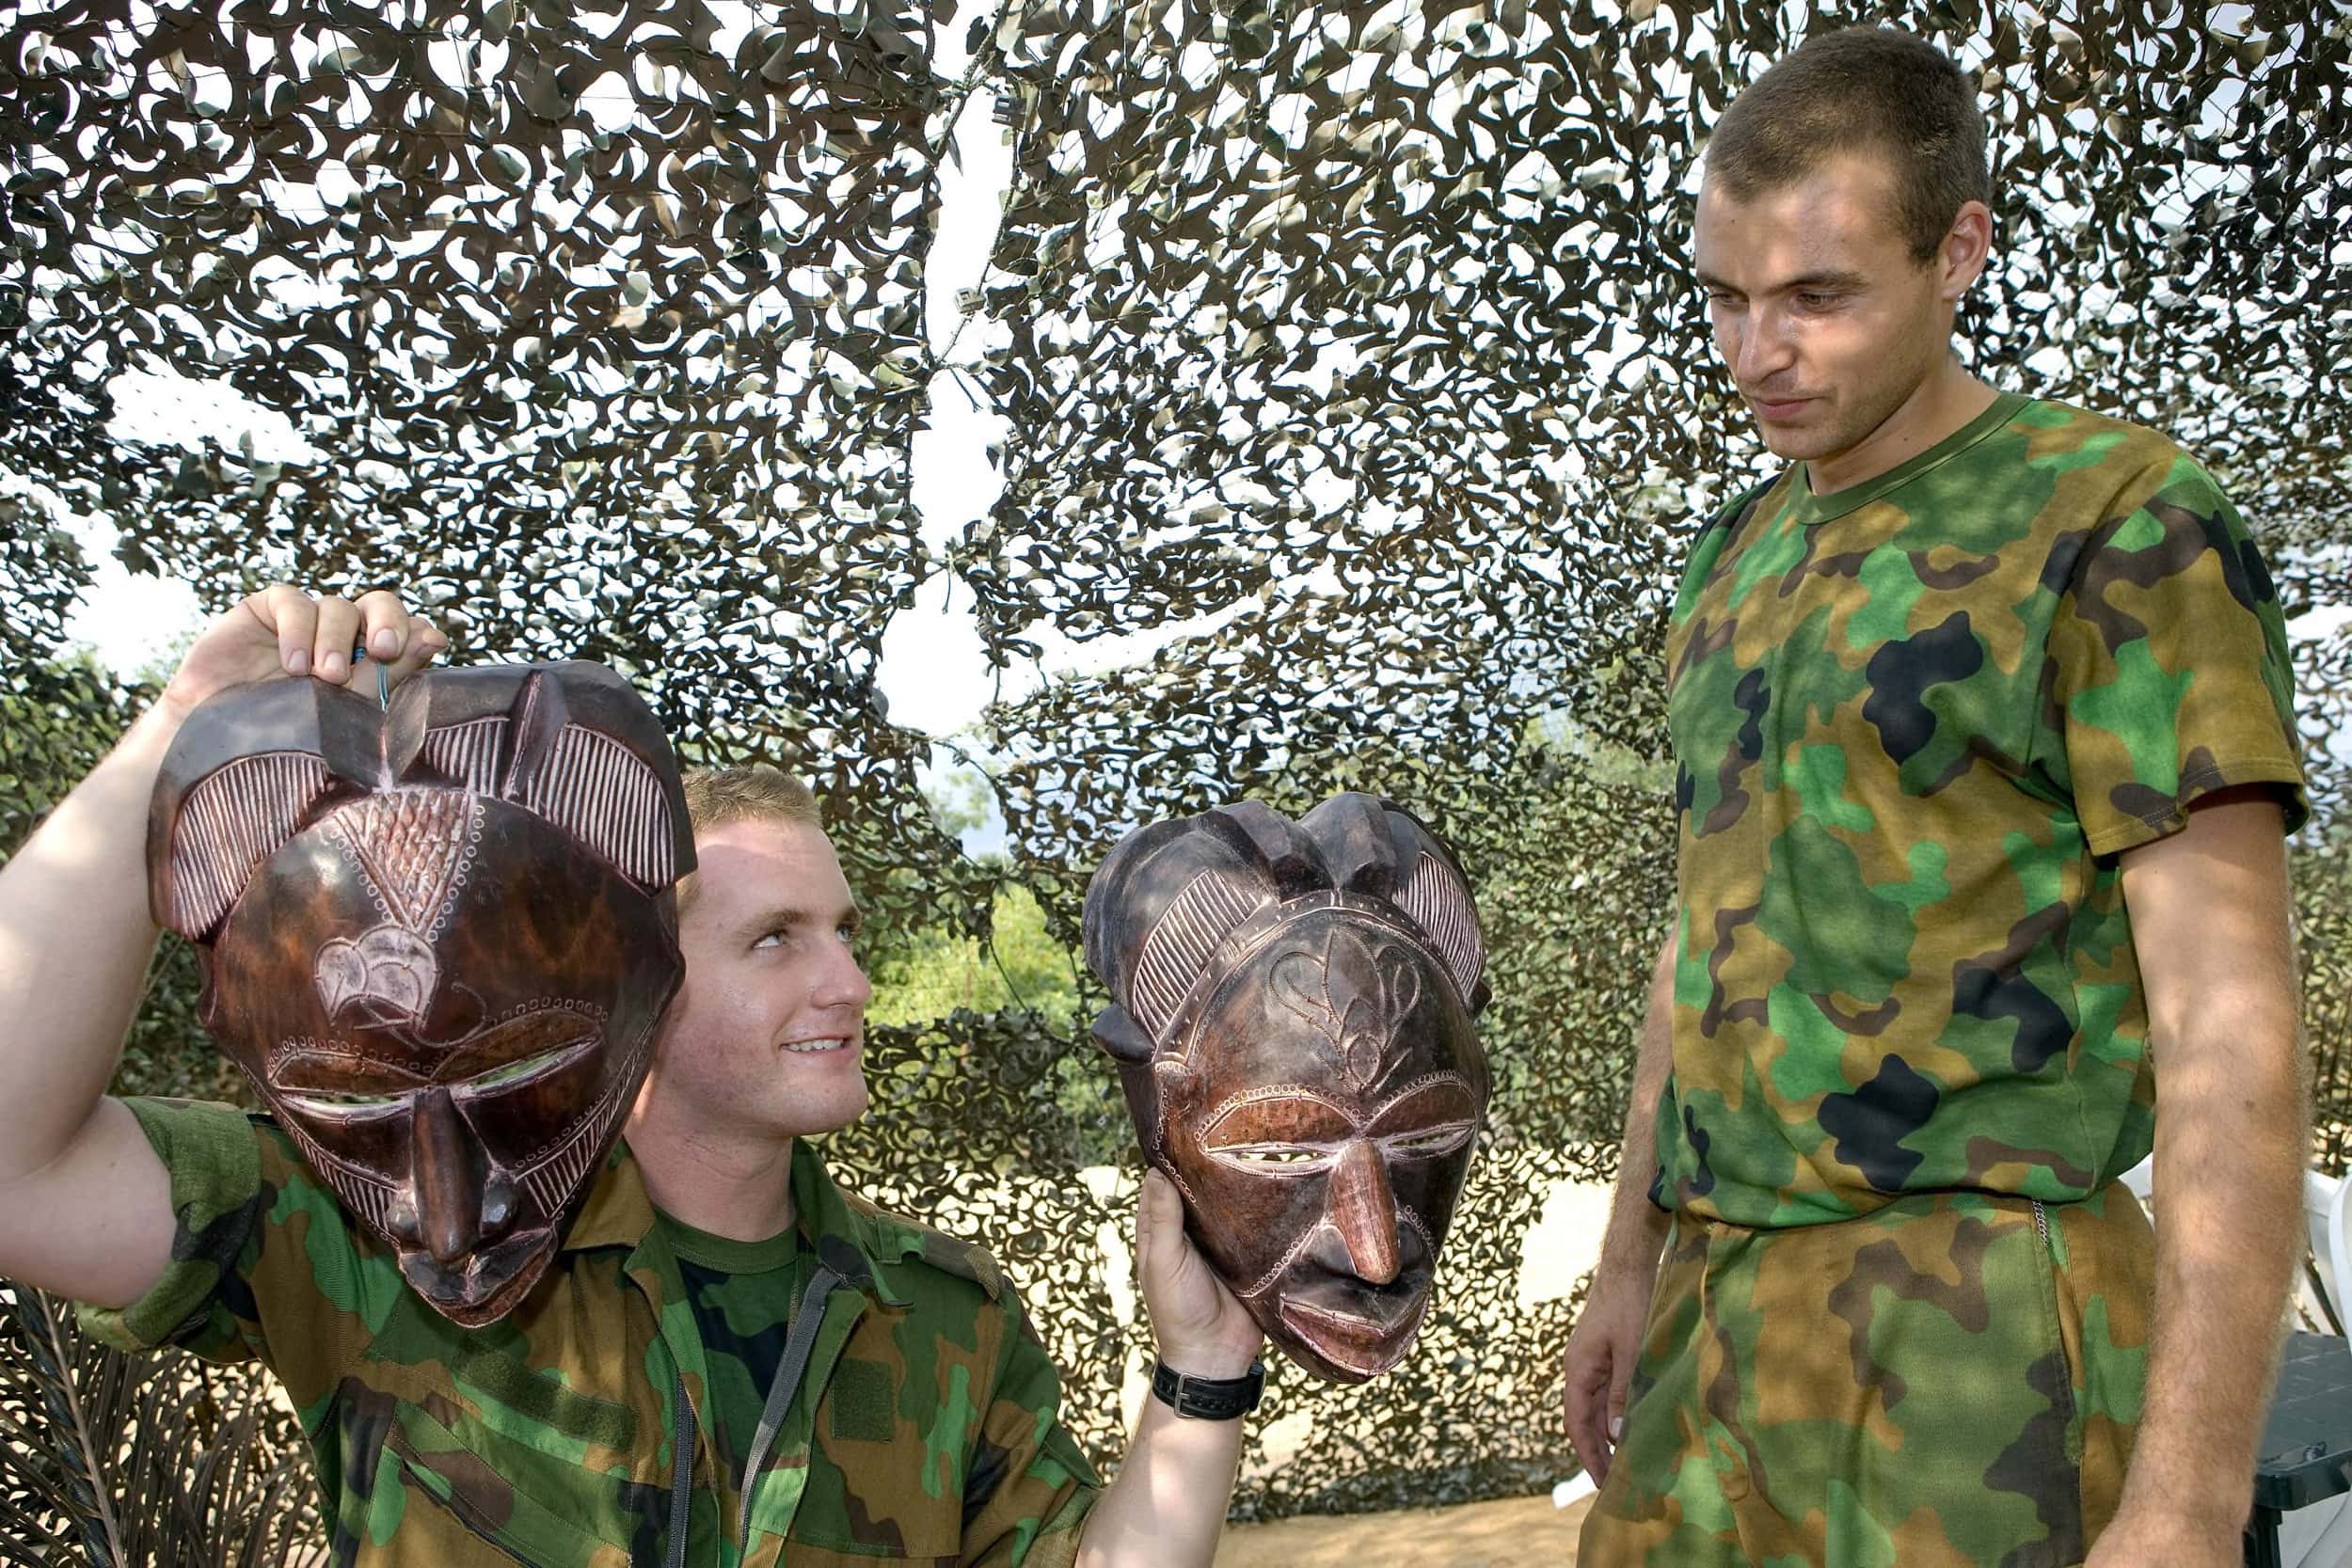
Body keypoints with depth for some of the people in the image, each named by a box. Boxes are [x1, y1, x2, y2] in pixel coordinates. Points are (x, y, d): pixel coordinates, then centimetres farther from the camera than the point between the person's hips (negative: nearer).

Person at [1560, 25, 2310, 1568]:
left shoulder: (2123, 527, -9)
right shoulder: (1742, 559, 13)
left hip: (1972, 1336, -7)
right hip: (1728, 1318, 7)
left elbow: (2233, 1030, -14)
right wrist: (1634, 1262, 19)